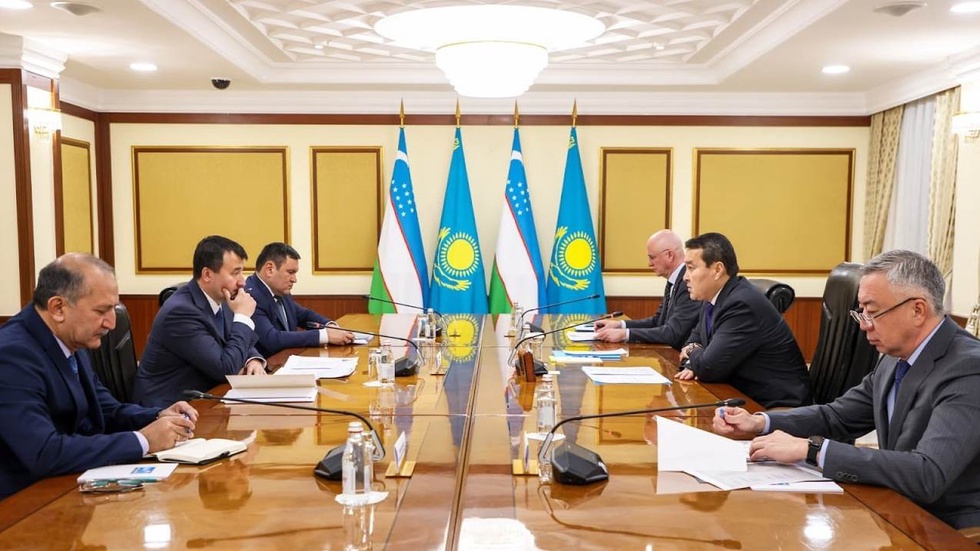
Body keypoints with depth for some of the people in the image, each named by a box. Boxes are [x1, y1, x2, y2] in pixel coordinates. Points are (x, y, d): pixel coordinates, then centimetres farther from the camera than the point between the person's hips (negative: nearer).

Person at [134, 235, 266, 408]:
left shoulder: (221, 300, 2)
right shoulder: (180, 311, -23)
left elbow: (242, 345, 14)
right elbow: (226, 369, -24)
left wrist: (254, 361, -8)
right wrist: (242, 317, -16)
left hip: (203, 397, 8)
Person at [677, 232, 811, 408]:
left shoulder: (743, 304, -23)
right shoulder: (715, 298, 4)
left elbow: (708, 368, -25)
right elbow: (695, 338, 17)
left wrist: (692, 353, -3)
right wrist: (694, 362, -5)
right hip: (746, 398, 7)